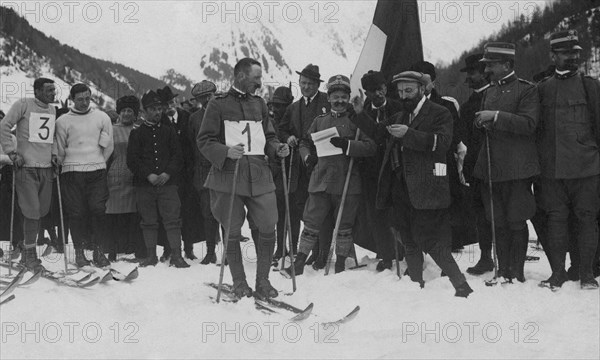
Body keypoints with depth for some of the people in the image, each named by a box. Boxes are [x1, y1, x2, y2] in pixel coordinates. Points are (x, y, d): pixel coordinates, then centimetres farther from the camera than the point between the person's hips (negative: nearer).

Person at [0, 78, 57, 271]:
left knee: (41, 211, 6)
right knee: (32, 212, -9)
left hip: (46, 168, 6)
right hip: (26, 167, -6)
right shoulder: (23, 106, -5)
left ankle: (27, 251, 19)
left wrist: (54, 154, 12)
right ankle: (30, 255, 1)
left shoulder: (53, 110, 13)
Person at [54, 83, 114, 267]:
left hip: (97, 172, 1)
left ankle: (99, 251, -2)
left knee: (98, 209, -11)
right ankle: (79, 253, 6)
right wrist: (68, 166, 12)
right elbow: (59, 150, 9)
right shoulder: (63, 121, 4)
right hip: (72, 172, -1)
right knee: (76, 212, -3)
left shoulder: (102, 117, 8)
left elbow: (108, 146, 12)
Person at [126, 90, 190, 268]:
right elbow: (132, 160, 1)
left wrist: (167, 174, -9)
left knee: (172, 219, -6)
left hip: (167, 182, 0)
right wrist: (148, 175, -11)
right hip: (145, 185, 0)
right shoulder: (137, 133, 8)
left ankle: (176, 256, -6)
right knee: (149, 221, 3)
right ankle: (151, 256, 11)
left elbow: (178, 156, 8)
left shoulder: (169, 131, 12)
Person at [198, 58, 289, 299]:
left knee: (268, 228, -4)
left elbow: (268, 137, 23)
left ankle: (263, 281, 10)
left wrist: (277, 148, 2)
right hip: (228, 176, -4)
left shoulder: (259, 104, 17)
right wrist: (226, 152, -20)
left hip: (259, 176, 4)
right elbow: (204, 141, -2)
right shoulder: (218, 105, 1)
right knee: (233, 232, 2)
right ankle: (239, 283, 17)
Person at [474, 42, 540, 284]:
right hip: (490, 166, 7)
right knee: (498, 222, 8)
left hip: (517, 168, -6)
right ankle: (503, 271, 15)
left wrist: (496, 116, -20)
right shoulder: (490, 91, 18)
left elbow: (529, 124, -16)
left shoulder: (526, 90, -4)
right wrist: (481, 122, 3)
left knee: (517, 221, -2)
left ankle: (518, 272, 7)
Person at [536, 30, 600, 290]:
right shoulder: (542, 89, 10)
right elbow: (535, 129, 13)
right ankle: (557, 272, 11)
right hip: (552, 169, 2)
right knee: (556, 219, 3)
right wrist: (536, 164, 9)